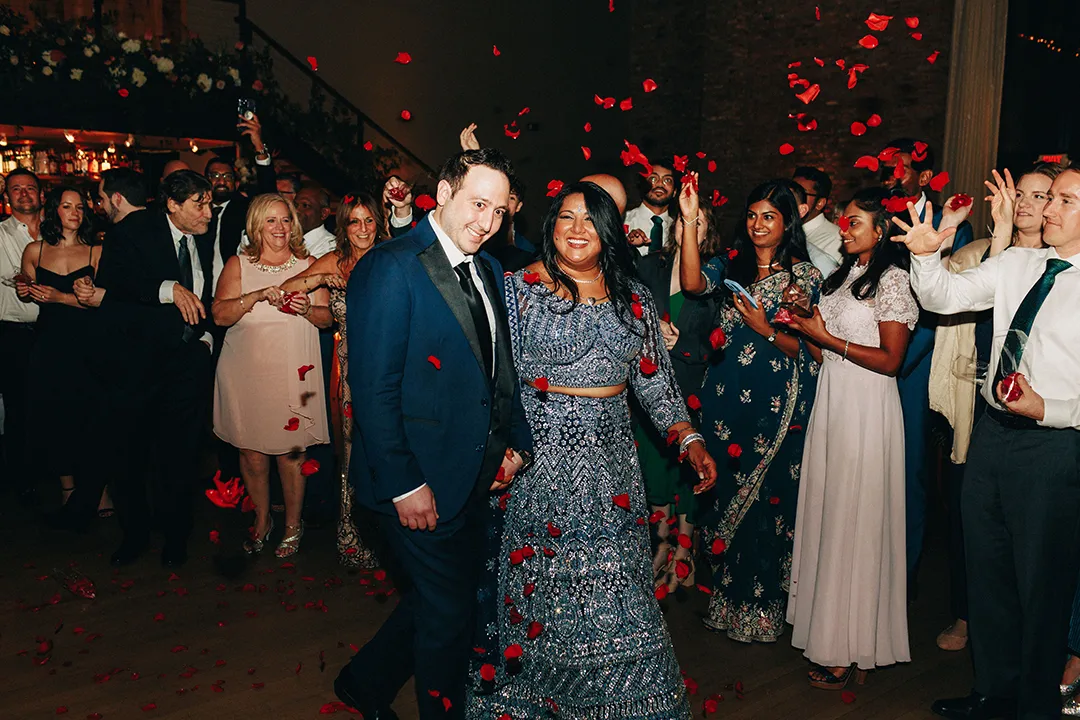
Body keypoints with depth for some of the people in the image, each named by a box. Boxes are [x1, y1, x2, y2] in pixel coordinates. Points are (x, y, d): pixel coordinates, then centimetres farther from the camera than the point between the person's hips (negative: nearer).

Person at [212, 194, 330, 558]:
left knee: (290, 451, 1)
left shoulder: (308, 264, 9)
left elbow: (326, 317, 6)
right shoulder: (238, 265, 7)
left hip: (293, 374, 0)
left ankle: (293, 524, 19)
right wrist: (258, 295, -19)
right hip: (246, 373, 1)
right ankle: (262, 519, 26)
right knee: (251, 451, 5)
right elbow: (220, 314, -5)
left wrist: (307, 309, -15)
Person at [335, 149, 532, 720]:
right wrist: (403, 484, -20)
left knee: (448, 596, 21)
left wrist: (515, 440, 6)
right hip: (423, 483, -8)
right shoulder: (390, 268, -17)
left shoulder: (488, 269, 9)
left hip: (476, 476, 8)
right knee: (448, 609, 8)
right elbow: (374, 390, -20)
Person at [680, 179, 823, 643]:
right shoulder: (731, 264, 8)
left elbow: (802, 348, -3)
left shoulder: (805, 276, 0)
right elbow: (693, 284, -13)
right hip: (725, 395, 4)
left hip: (776, 402, -3)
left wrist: (767, 329, -20)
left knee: (764, 496, 2)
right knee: (726, 491, 11)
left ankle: (760, 604, 19)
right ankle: (728, 595, 27)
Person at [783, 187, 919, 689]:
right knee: (827, 512, 10)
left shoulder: (892, 279, -9)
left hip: (867, 408, -8)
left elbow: (889, 360, -14)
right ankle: (829, 633, 23)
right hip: (830, 401, 8)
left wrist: (828, 338, -14)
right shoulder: (842, 275, 15)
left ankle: (853, 650, 12)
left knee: (855, 519, -1)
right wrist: (803, 328, 2)